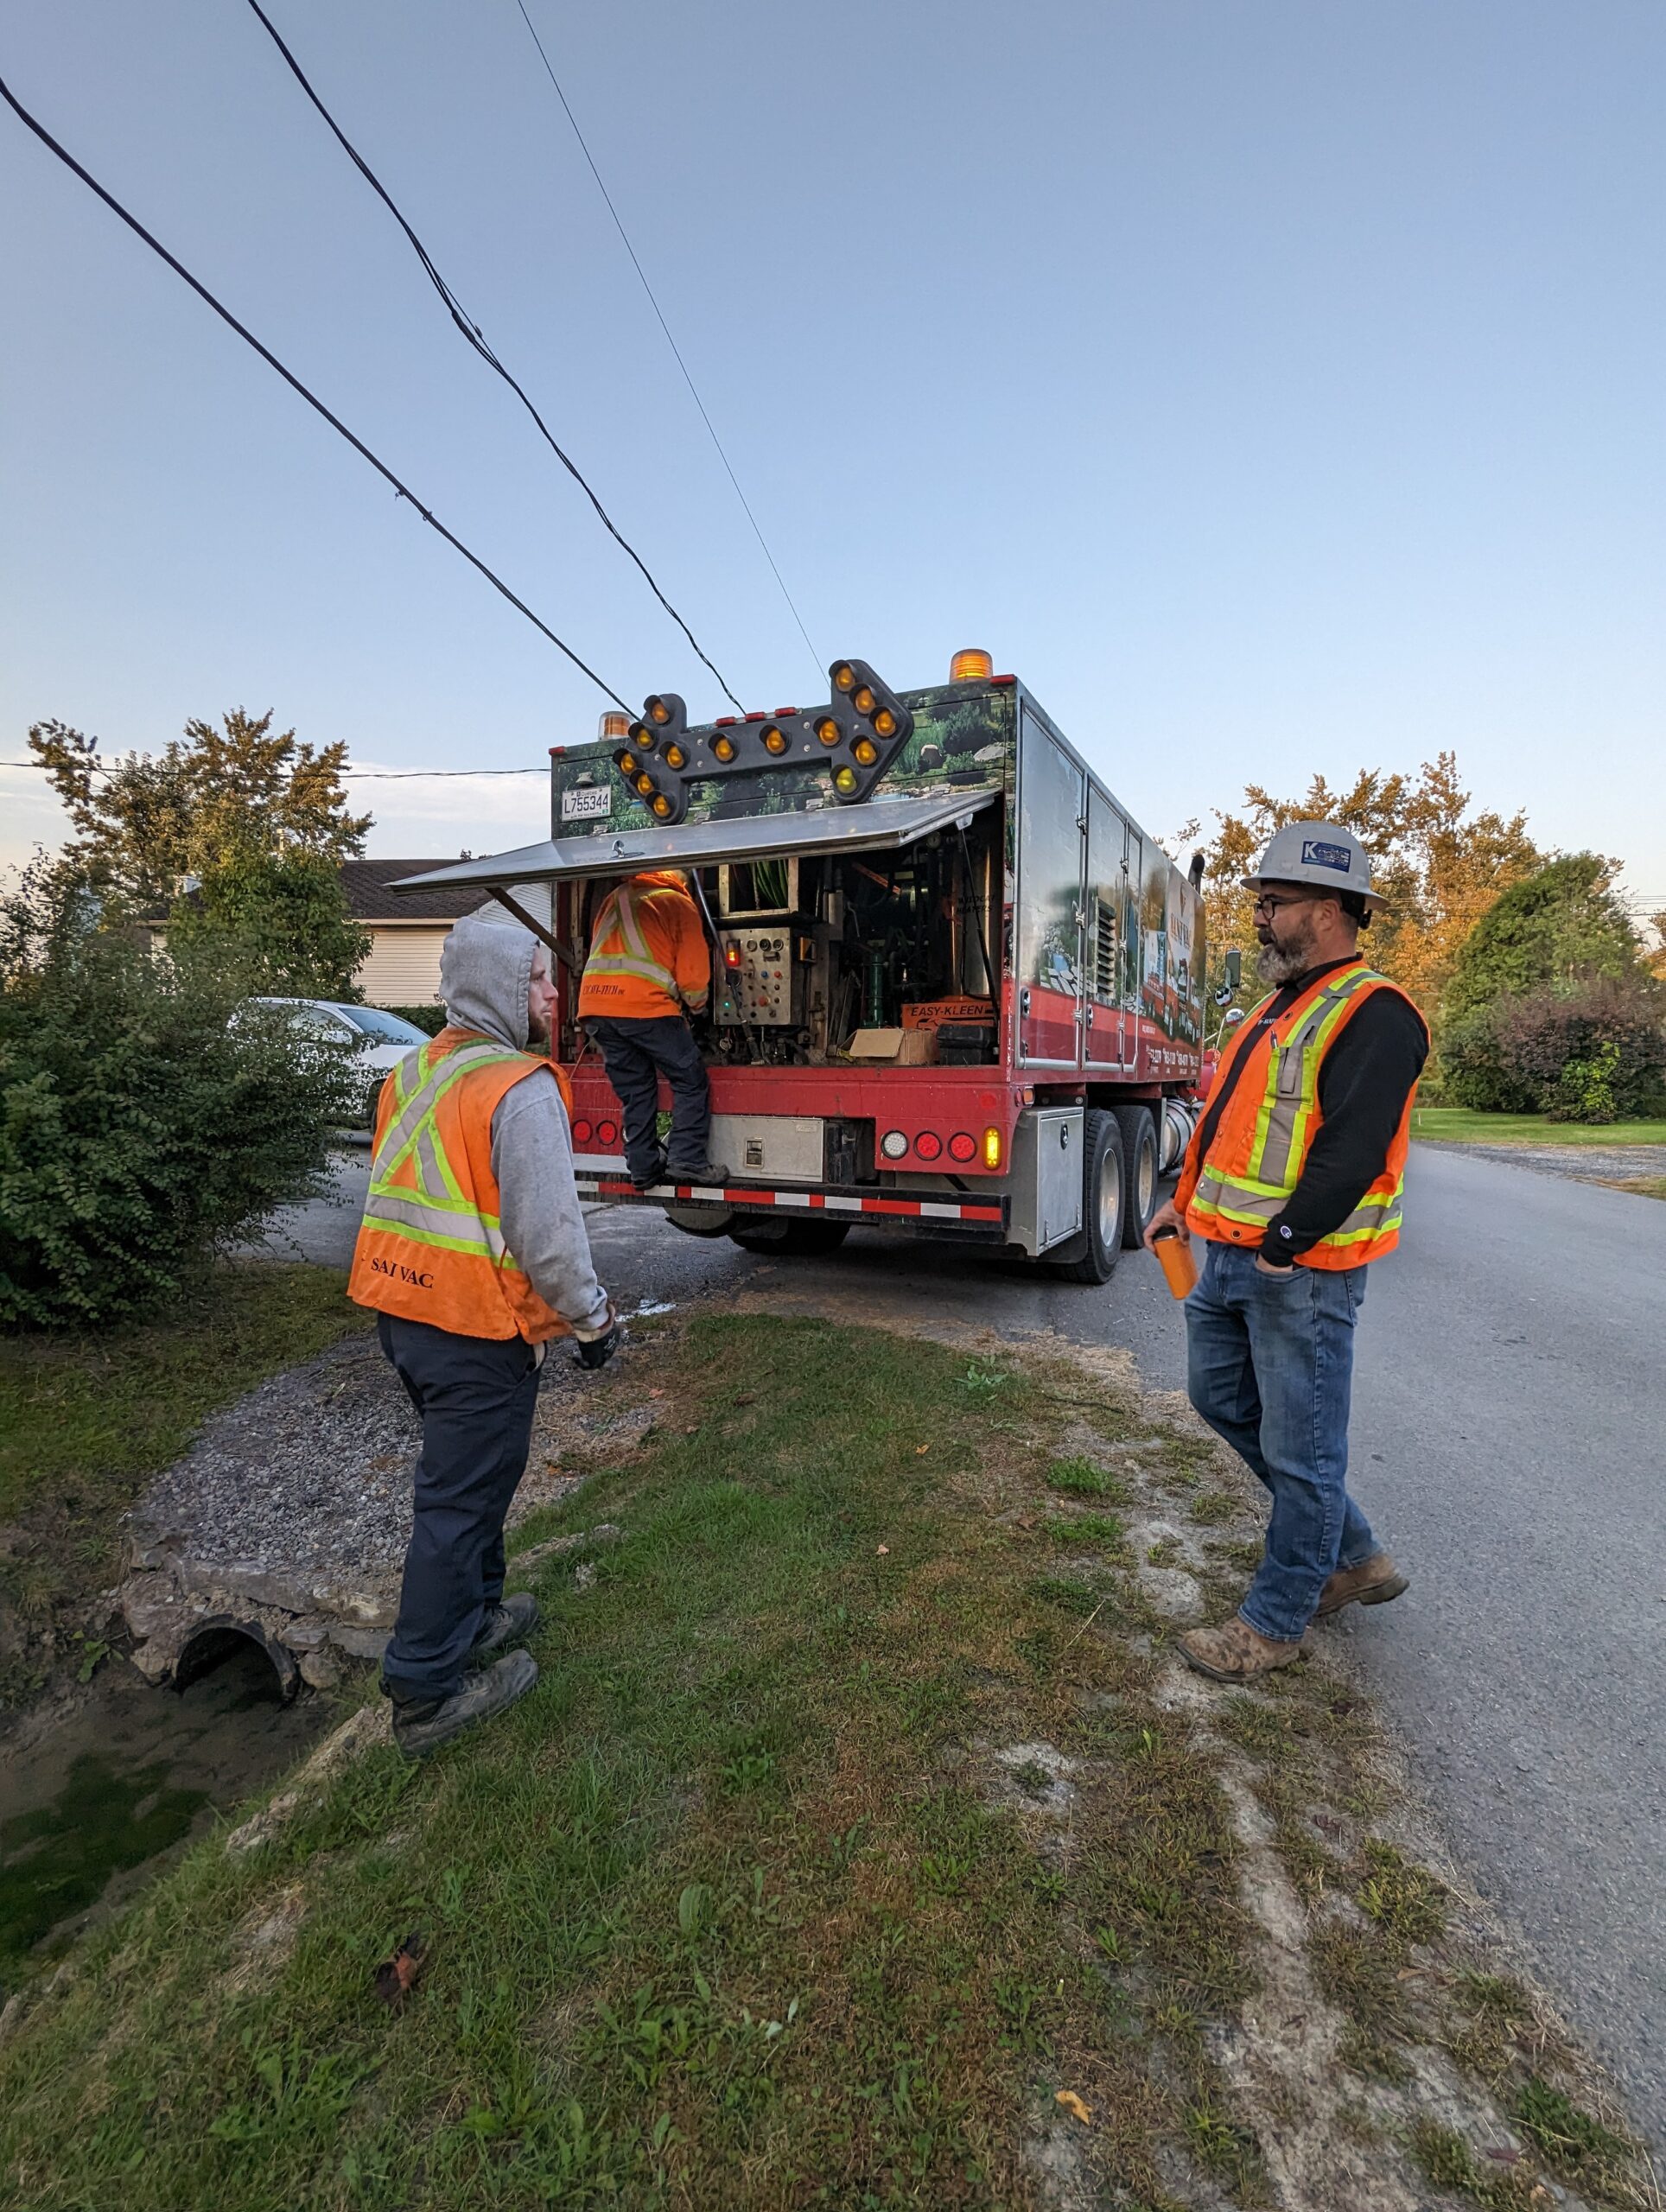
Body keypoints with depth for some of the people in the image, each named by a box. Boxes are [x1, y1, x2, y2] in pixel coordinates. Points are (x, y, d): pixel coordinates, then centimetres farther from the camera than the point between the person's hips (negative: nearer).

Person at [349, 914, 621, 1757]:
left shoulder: (412, 1073, 9)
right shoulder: (520, 1090, -20)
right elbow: (546, 1233, -23)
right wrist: (594, 1318, -8)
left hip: (399, 1311, 9)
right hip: (476, 1330, -9)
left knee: (465, 1474, 26)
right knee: (459, 1501, 5)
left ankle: (473, 1614, 43)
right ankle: (427, 1693, 20)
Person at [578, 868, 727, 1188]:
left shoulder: (614, 899, 26)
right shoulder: (678, 902, 9)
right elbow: (692, 968, 4)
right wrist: (697, 1005, 21)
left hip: (595, 1004, 6)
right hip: (645, 1005, -6)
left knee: (635, 1090, 13)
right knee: (690, 1080, 4)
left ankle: (643, 1167, 12)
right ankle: (687, 1159, -5)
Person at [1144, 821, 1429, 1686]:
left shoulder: (1374, 1016, -14)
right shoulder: (1283, 1005, 16)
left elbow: (1351, 1152, -23)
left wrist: (1282, 1247, -23)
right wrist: (1186, 1197, 15)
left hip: (1302, 1269, -10)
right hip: (1232, 1257, 10)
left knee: (1299, 1446, 4)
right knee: (1221, 1396, 19)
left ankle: (1276, 1620, 21)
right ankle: (1355, 1558, 35)